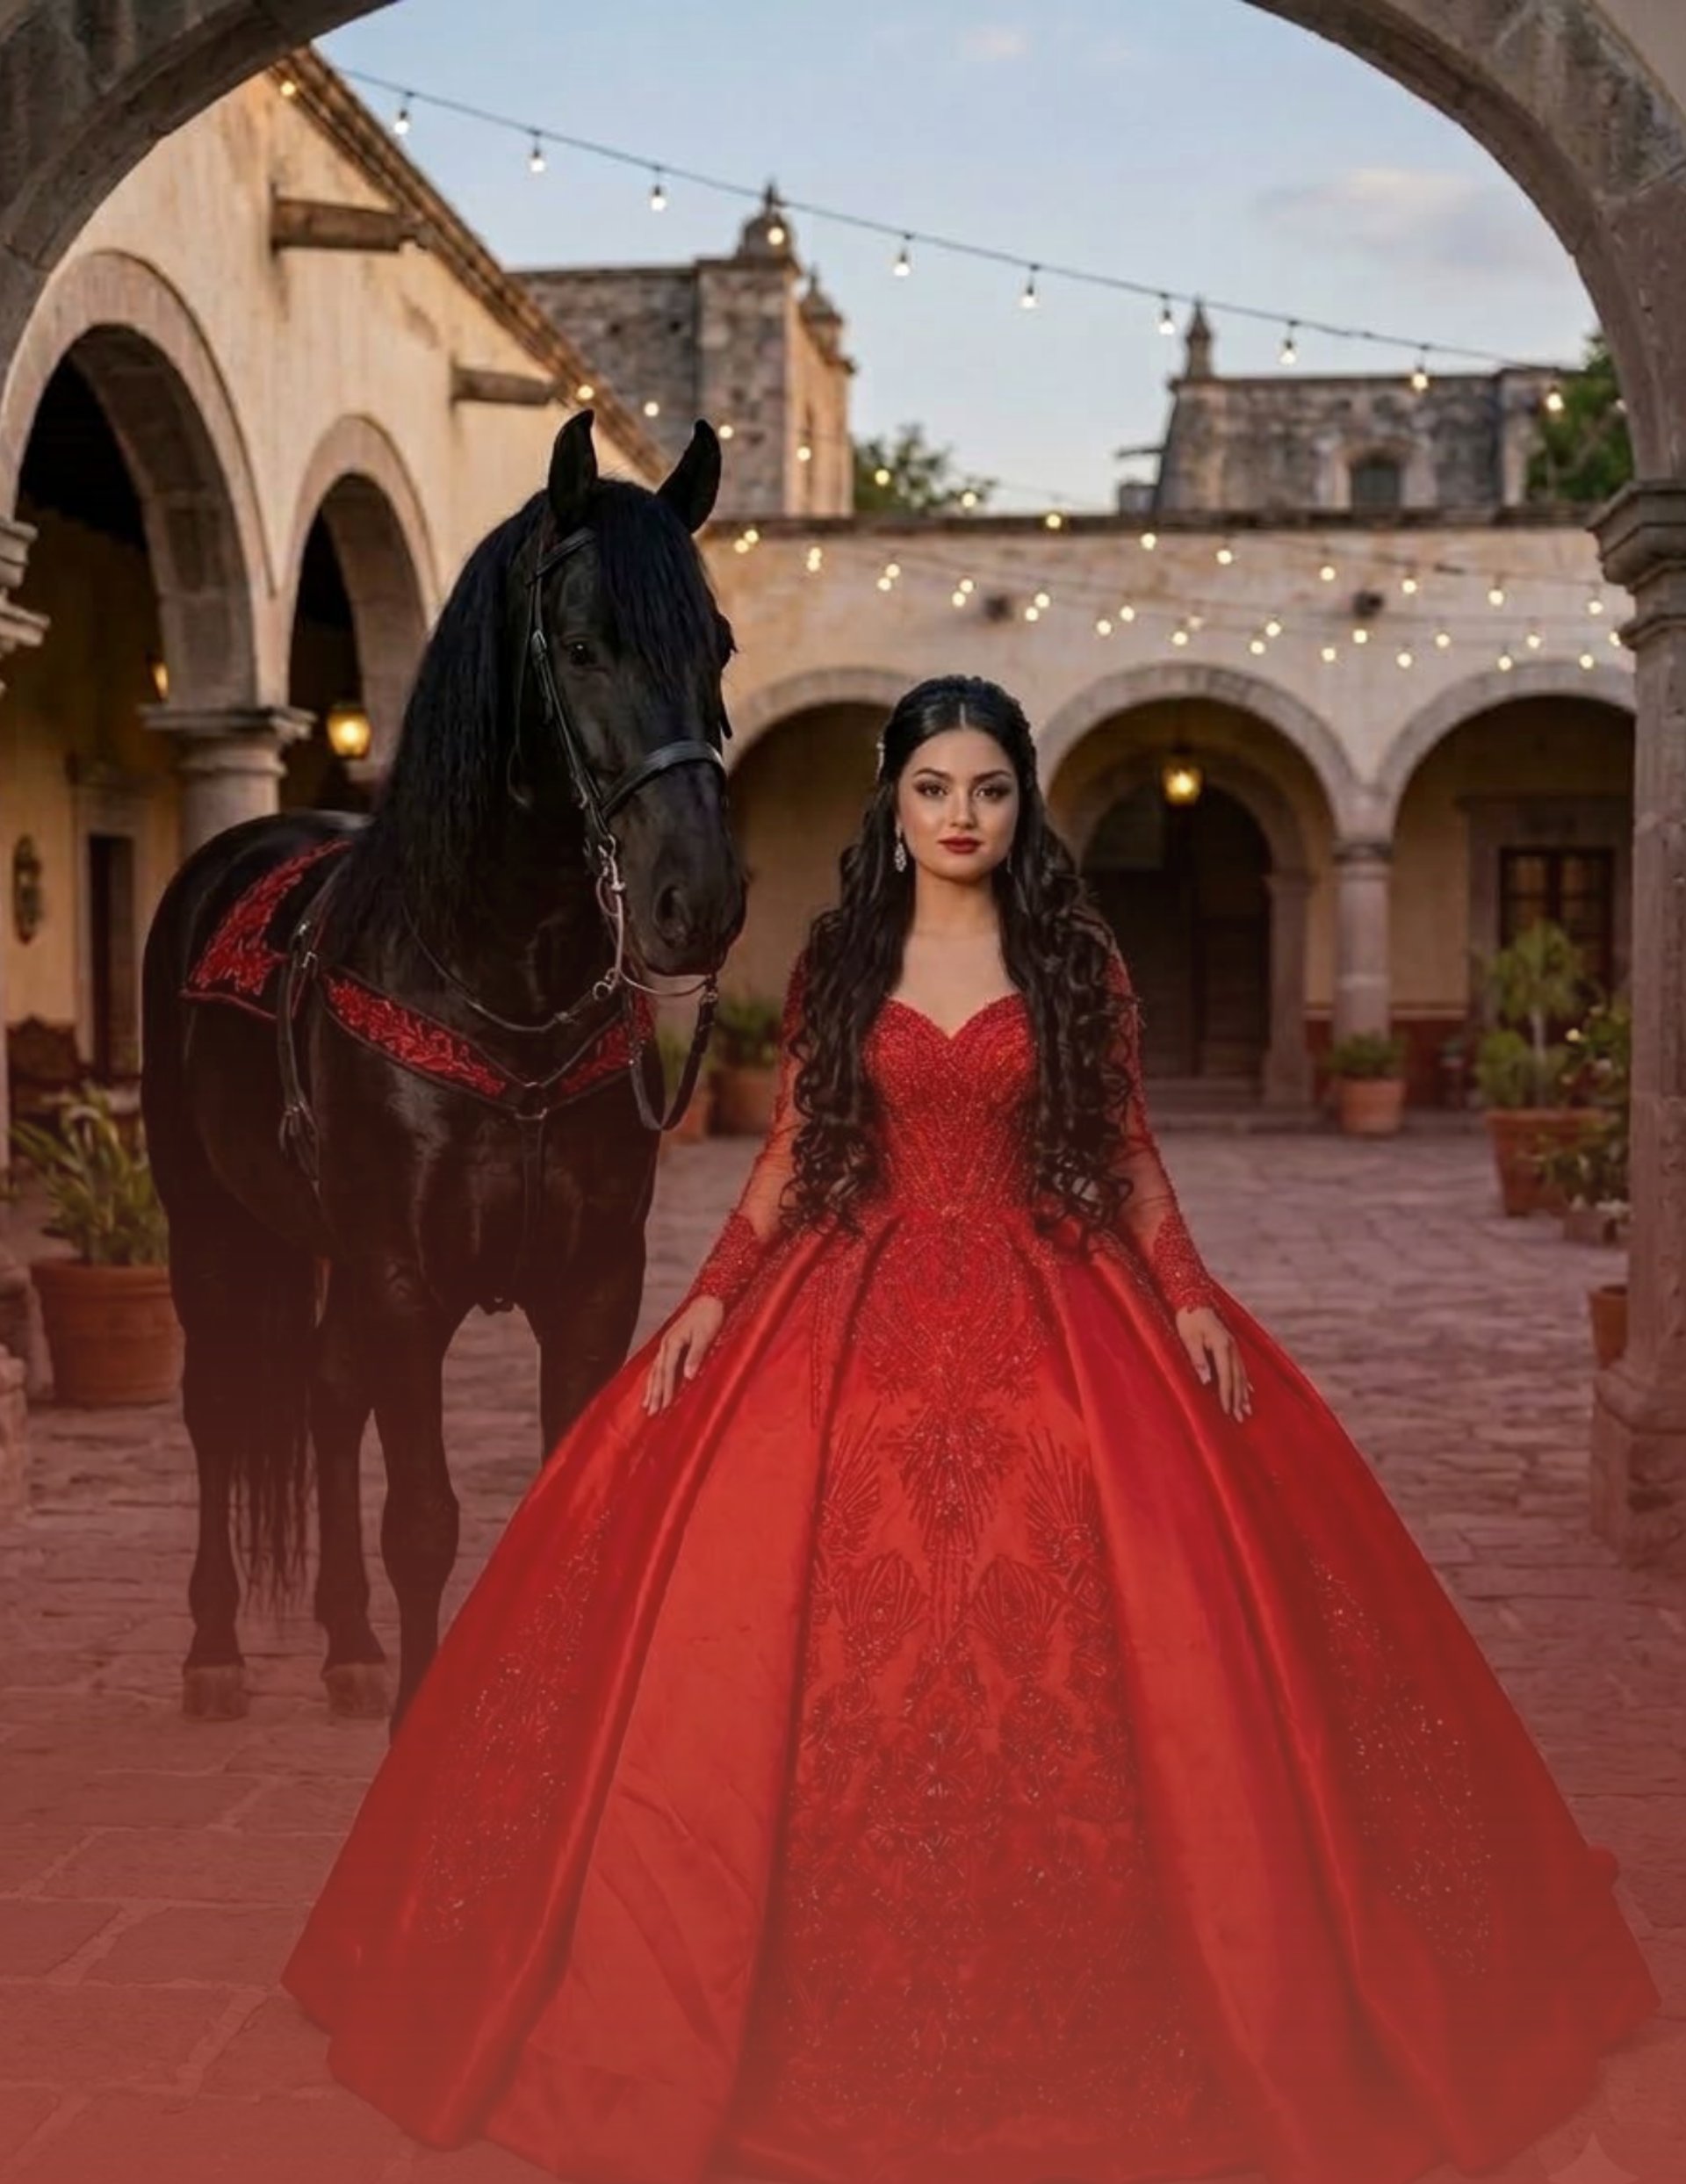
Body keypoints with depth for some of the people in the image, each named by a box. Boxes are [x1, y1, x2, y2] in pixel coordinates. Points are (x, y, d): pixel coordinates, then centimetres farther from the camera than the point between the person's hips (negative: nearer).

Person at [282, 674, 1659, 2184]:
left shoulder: (1080, 962, 4)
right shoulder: (835, 962, 7)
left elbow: (1132, 1159, 6)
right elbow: (790, 1157, 8)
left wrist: (1191, 1298, -7)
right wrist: (711, 1297, -3)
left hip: (1049, 1316, -1)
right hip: (853, 1313, 1)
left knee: (1064, 1648, -7)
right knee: (831, 1639, -5)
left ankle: (1073, 1995, 10)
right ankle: (843, 1994, 11)